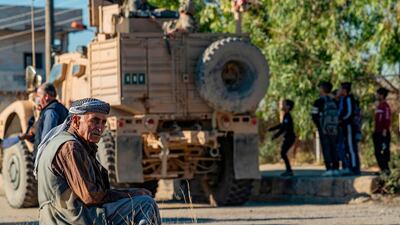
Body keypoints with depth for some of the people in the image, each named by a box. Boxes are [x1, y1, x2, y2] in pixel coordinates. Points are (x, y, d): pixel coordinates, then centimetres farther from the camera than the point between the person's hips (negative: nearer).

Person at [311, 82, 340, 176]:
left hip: (324, 129, -5)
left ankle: (329, 169, -10)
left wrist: (319, 125, 4)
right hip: (334, 129, 5)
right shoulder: (334, 102, 11)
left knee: (326, 148, -4)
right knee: (334, 148, 9)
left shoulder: (319, 101, -5)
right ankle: (335, 169, 7)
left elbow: (314, 115, -8)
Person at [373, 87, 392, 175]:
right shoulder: (379, 106, 17)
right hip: (378, 133, 10)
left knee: (385, 151, -8)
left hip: (383, 133, -10)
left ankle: (386, 169, -5)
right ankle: (382, 169, 15)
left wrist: (384, 131, -21)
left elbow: (387, 120, -18)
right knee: (377, 152, 9)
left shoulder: (385, 106, -12)